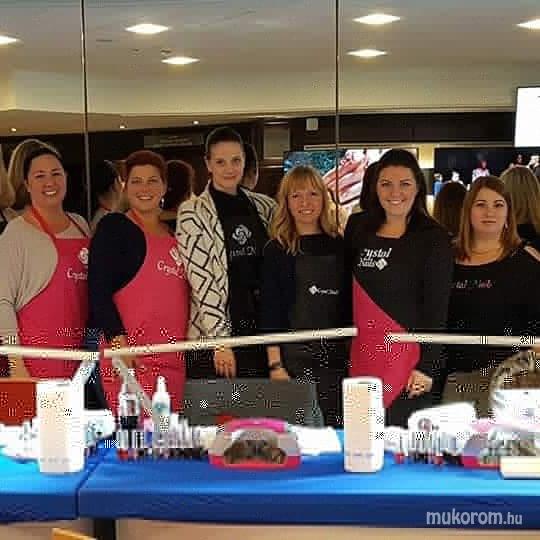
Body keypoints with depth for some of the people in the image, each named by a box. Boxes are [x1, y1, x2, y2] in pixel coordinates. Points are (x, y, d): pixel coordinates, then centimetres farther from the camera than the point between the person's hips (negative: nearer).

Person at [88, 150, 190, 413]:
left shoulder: (173, 234, 18)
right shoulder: (113, 227, -1)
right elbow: (99, 290, -9)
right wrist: (118, 341, -19)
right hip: (132, 359, -6)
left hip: (173, 360, 7)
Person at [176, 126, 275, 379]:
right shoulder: (193, 213, -3)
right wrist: (220, 339, -14)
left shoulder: (263, 207, 11)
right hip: (214, 338, -4)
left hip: (262, 330, 4)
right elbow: (201, 279, -9)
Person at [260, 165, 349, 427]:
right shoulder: (277, 250, 1)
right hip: (294, 354, -3)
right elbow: (270, 310, -2)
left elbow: (350, 304, 13)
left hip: (338, 355, 3)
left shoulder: (339, 245, 10)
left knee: (337, 426, 2)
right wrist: (275, 365, -8)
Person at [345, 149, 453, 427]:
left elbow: (437, 308, -7)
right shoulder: (358, 227, 9)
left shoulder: (434, 238, -4)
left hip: (408, 356, -4)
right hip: (362, 354, 5)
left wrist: (427, 366, -12)